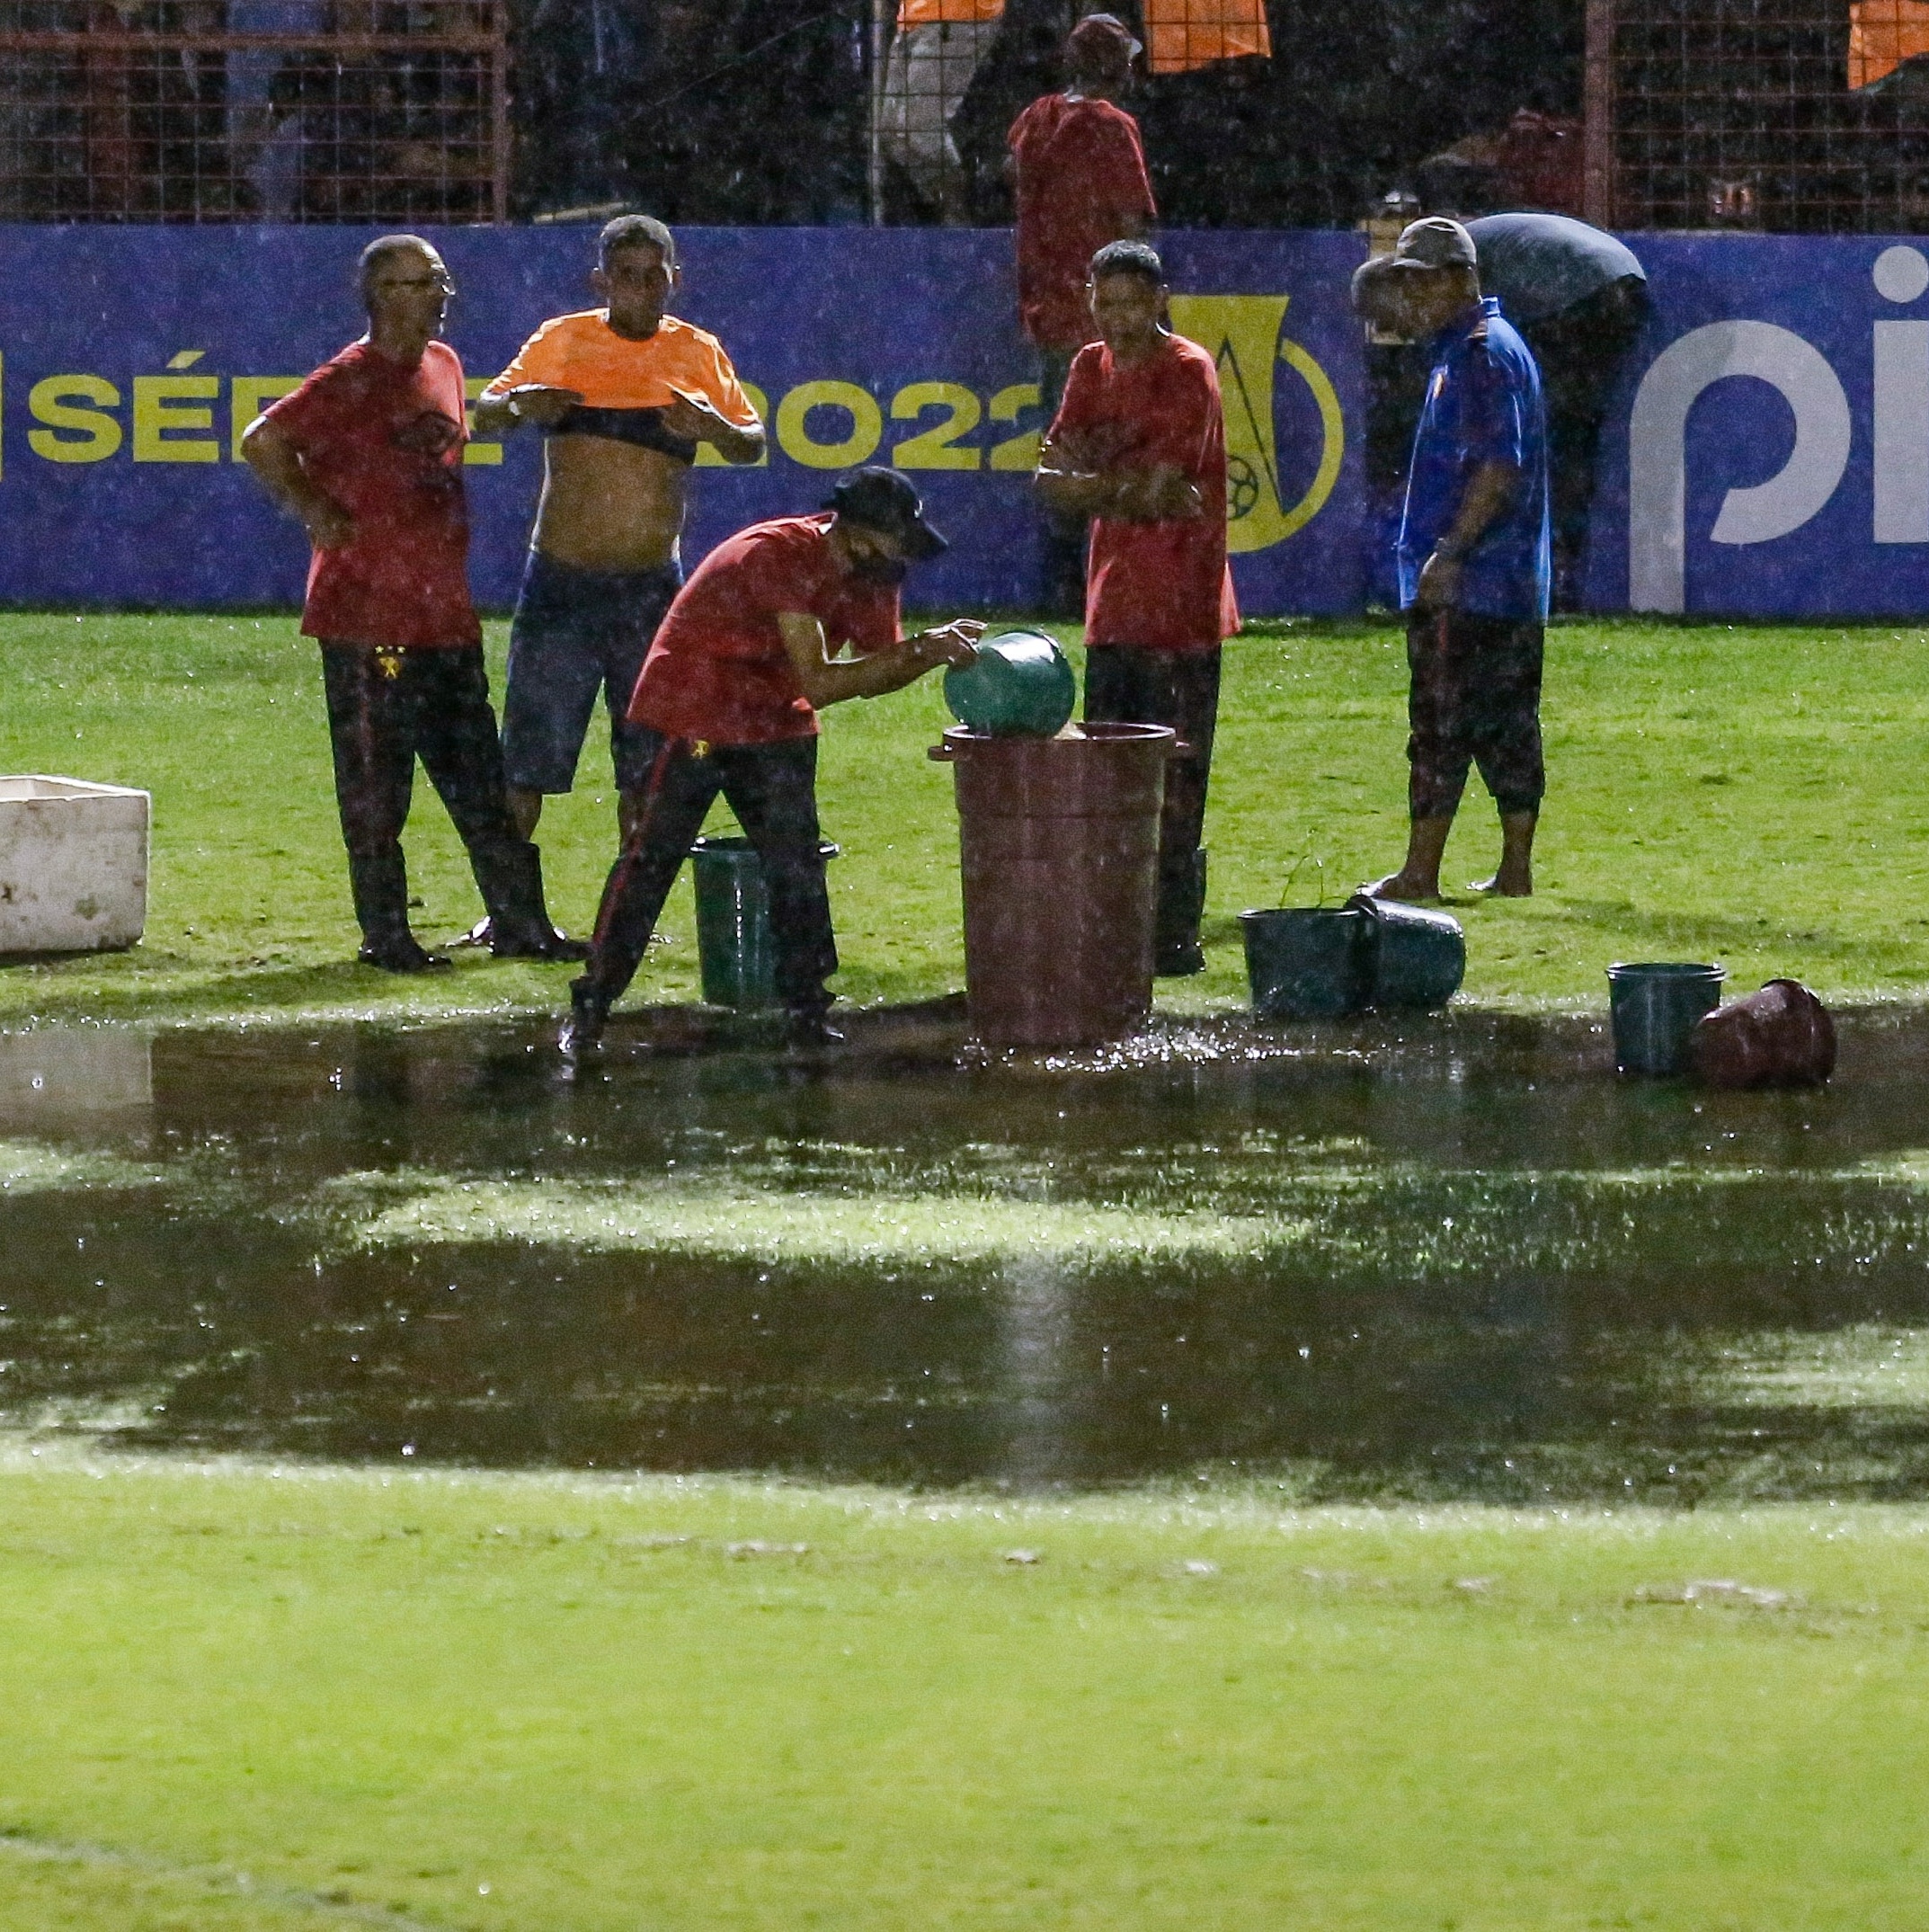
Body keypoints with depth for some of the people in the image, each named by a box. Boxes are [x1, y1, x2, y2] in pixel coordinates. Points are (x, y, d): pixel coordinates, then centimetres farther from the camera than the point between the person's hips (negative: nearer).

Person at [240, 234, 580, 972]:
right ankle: (384, 934, 4)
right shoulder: (352, 380, -12)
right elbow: (262, 442, -18)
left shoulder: (443, 366, 13)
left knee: (481, 778, 10)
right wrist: (316, 513, -13)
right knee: (375, 781, -2)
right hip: (368, 615, -8)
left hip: (445, 612, 8)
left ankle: (520, 924, 14)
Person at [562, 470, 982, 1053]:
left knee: (797, 864, 3)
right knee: (652, 858, -7)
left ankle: (807, 1015, 9)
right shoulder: (777, 556, -31)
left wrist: (936, 652, -16)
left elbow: (879, 668, 4)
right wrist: (919, 651, -32)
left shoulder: (868, 572, -5)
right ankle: (588, 1010, -1)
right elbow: (817, 683, -34)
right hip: (691, 716, -7)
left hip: (772, 724, 7)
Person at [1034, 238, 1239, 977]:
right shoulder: (1093, 369, 12)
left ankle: (1175, 935, -7)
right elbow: (1056, 475, 4)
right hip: (1114, 604, 7)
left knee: (1174, 781, -7)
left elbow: (1160, 485, -17)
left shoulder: (1188, 372, -9)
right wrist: (1130, 489, -12)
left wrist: (1092, 481, -4)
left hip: (1180, 610, -7)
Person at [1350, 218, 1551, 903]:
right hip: (1511, 585, 10)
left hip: (1464, 587, -10)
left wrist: (1450, 553, -23)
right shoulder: (1458, 351, 18)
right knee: (1508, 726, 10)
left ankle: (1420, 873, -7)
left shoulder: (1485, 352, -13)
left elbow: (1500, 466, -22)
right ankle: (1516, 869, 12)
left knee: (1441, 726, -8)